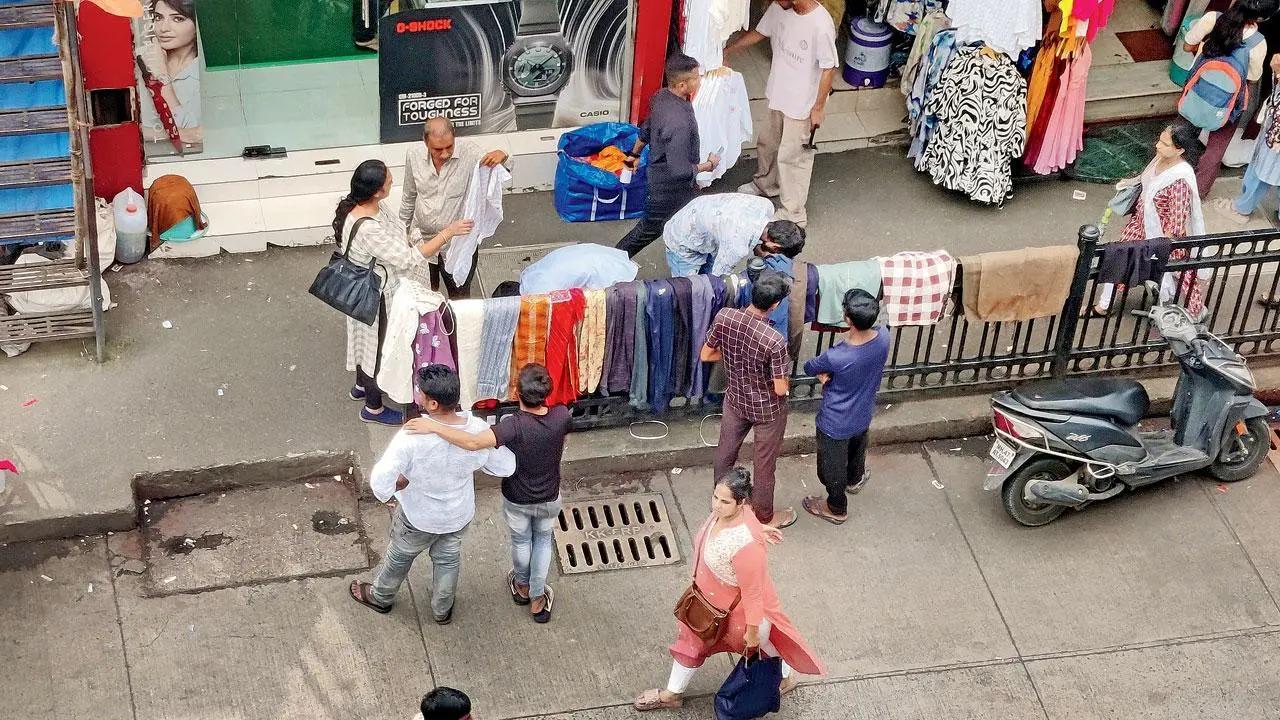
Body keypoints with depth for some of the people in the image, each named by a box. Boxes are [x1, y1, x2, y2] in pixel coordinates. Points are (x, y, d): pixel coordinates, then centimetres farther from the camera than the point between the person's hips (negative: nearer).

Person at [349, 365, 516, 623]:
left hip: (419, 517, -3)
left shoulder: (412, 436, -38)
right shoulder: (478, 430, -27)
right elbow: (506, 467, -12)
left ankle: (380, 597, 56)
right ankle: (442, 610, 54)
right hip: (460, 514, 3)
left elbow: (380, 482, -38)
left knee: (400, 555, 28)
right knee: (448, 558, 31)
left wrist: (404, 481, -16)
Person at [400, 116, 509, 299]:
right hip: (422, 239, 3)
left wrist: (501, 156, -56)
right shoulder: (414, 155, -12)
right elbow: (409, 196, 4)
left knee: (459, 298, 16)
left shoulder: (469, 152, -22)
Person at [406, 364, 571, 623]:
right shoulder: (562, 416, -26)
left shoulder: (514, 425, -38)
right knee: (543, 539, 30)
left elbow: (473, 442, -53)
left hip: (516, 499, -2)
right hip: (549, 498, 2)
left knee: (521, 540, 28)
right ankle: (538, 599, 41)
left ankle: (523, 587, 55)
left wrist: (433, 427, -48)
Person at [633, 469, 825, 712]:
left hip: (738, 609, -7)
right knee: (691, 640, 24)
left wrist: (753, 630, -19)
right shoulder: (722, 513, -19)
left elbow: (752, 590, -30)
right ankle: (672, 693, 47)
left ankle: (786, 677, 55)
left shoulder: (746, 544, -42)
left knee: (755, 644, 23)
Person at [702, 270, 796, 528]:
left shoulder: (724, 317, -23)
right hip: (767, 409, -4)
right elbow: (781, 389, -24)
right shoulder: (775, 341, -36)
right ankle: (764, 517, 40)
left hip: (735, 400, 4)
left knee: (725, 453, 26)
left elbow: (706, 355, -8)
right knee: (764, 464, 19)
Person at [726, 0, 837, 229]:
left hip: (802, 104, -8)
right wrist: (726, 51, 12)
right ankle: (765, 184, 53)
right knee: (767, 142, 27)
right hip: (779, 95, 8)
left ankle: (794, 214, 19)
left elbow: (828, 68, -22)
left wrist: (819, 107, -16)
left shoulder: (821, 25, -31)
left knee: (791, 157, 3)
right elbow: (758, 33, 9)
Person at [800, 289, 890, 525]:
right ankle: (855, 479, 66)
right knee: (857, 450, 36)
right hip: (863, 415, 5)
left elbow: (809, 368, -18)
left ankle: (836, 509, 48)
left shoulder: (835, 357, -40)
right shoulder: (883, 336, -24)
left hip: (836, 423, -5)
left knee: (832, 466, 23)